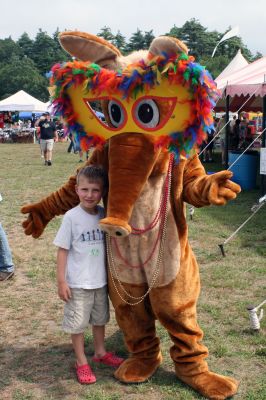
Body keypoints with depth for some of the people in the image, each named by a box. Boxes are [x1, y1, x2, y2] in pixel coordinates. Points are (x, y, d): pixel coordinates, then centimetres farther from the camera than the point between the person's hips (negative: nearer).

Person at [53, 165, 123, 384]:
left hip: (101, 280, 5)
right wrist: (61, 281, -13)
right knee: (77, 323, 7)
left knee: (100, 318, 21)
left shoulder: (104, 214, -4)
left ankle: (100, 352, 41)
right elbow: (63, 250, -12)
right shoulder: (72, 217, -16)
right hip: (78, 283, -4)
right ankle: (81, 362, 24)